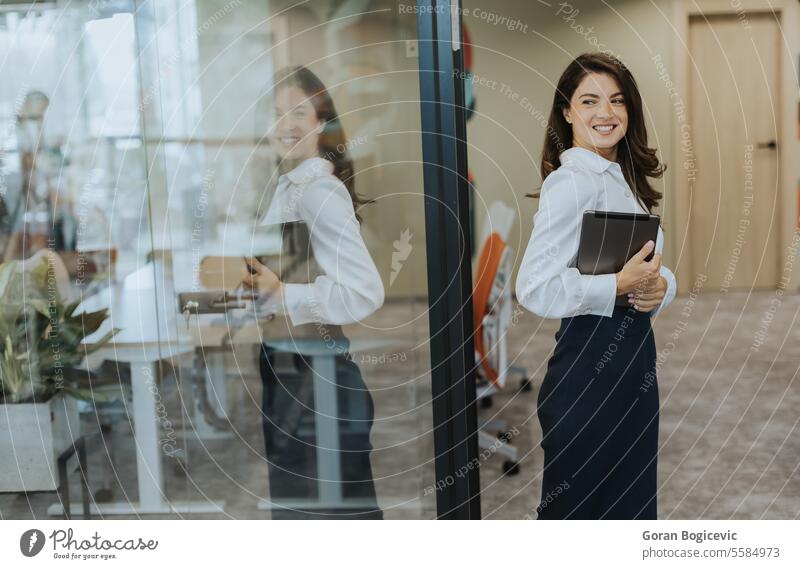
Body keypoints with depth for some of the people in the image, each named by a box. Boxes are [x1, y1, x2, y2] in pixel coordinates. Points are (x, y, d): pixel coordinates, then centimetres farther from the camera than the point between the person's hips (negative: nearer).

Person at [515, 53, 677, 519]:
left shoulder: (625, 179, 13)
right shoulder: (571, 182, -15)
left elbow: (654, 267, 14)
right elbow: (534, 288, -24)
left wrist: (659, 287, -7)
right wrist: (619, 285, -24)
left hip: (633, 355, 9)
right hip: (590, 361, -9)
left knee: (633, 497, 18)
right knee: (582, 503, 4)